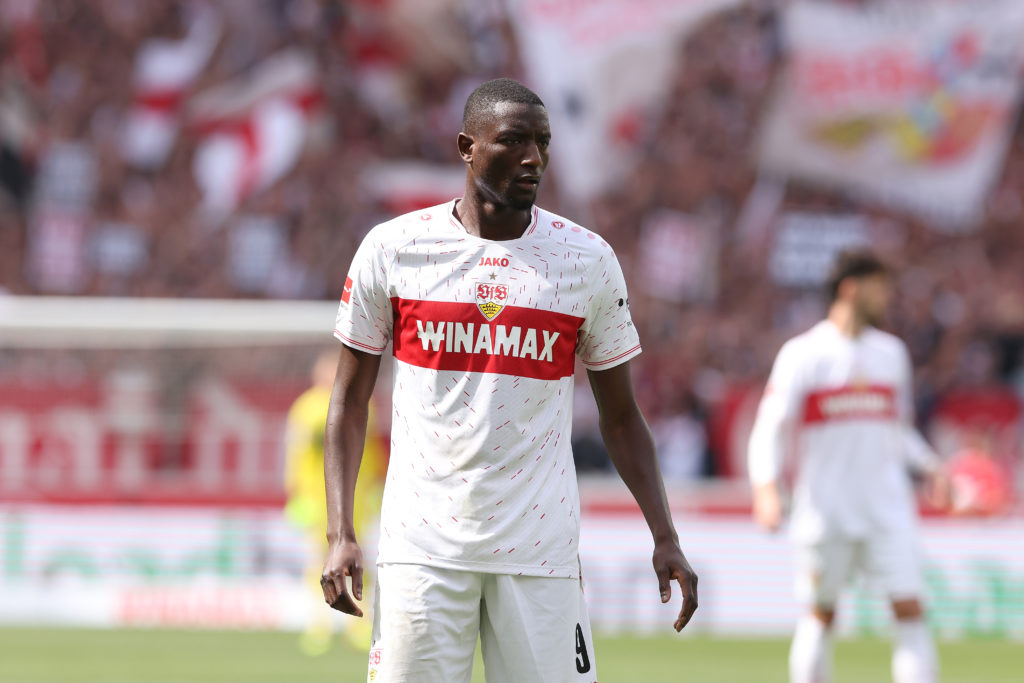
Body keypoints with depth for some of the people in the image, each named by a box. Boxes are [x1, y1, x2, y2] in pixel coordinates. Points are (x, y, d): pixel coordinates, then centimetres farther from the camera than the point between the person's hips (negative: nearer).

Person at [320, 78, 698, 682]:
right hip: (422, 546, -1)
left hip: (540, 550, 1)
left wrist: (665, 539, 1)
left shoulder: (587, 260, 4)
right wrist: (340, 535, -4)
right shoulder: (394, 249, 1)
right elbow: (350, 402, 6)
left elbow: (621, 416, 10)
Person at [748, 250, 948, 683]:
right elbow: (769, 429, -6)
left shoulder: (891, 351, 12)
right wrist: (766, 486, -21)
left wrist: (929, 466, 6)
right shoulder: (803, 354, -4)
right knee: (821, 614, 5)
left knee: (910, 607, -8)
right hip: (825, 512, -3)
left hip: (888, 506, 3)